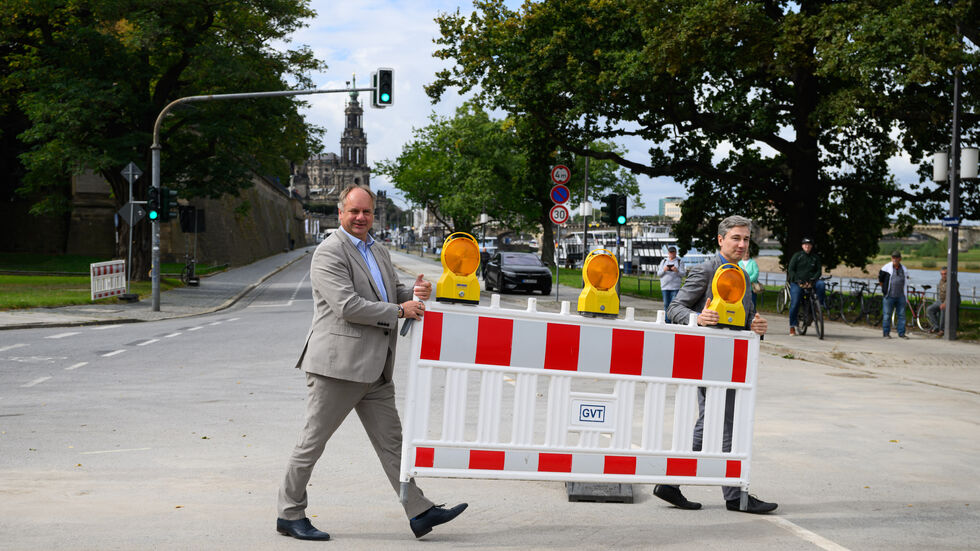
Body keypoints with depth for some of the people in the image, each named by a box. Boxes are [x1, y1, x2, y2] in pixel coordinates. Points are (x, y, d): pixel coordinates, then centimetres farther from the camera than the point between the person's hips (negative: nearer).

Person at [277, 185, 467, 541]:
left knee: (391, 441, 7)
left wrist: (417, 294, 2)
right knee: (313, 441, 1)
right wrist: (399, 311, -16)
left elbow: (395, 294, 26)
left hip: (374, 368, 8)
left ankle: (420, 513, 8)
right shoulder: (330, 252, -10)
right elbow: (348, 307, -19)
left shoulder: (379, 252, 19)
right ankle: (289, 514, 12)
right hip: (337, 364, -8)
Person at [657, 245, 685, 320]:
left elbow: (683, 274, 2)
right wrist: (664, 270, -9)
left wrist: (677, 271, -18)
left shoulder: (680, 262, 9)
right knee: (666, 305, 2)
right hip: (665, 287, 3)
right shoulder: (663, 261, 16)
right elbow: (658, 274, 11)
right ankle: (667, 322, 6)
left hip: (675, 287, -3)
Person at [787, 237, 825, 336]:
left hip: (810, 282, 2)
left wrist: (813, 279, -12)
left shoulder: (816, 257, 10)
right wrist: (797, 280, -15)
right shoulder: (797, 256, 4)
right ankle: (792, 327, -4)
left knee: (821, 284, -31)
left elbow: (819, 270, 8)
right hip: (796, 283, -2)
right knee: (794, 303, -12)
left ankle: (822, 303, -16)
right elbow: (791, 270, -1)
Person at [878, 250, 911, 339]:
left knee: (901, 315, 3)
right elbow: (880, 279, 6)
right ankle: (886, 333, 5)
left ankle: (901, 333, 9)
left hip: (900, 296, 4)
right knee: (887, 315, -2)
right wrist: (885, 288, 7)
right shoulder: (886, 267, -1)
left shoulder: (904, 269, 11)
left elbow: (906, 281, 24)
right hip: (889, 295, -3)